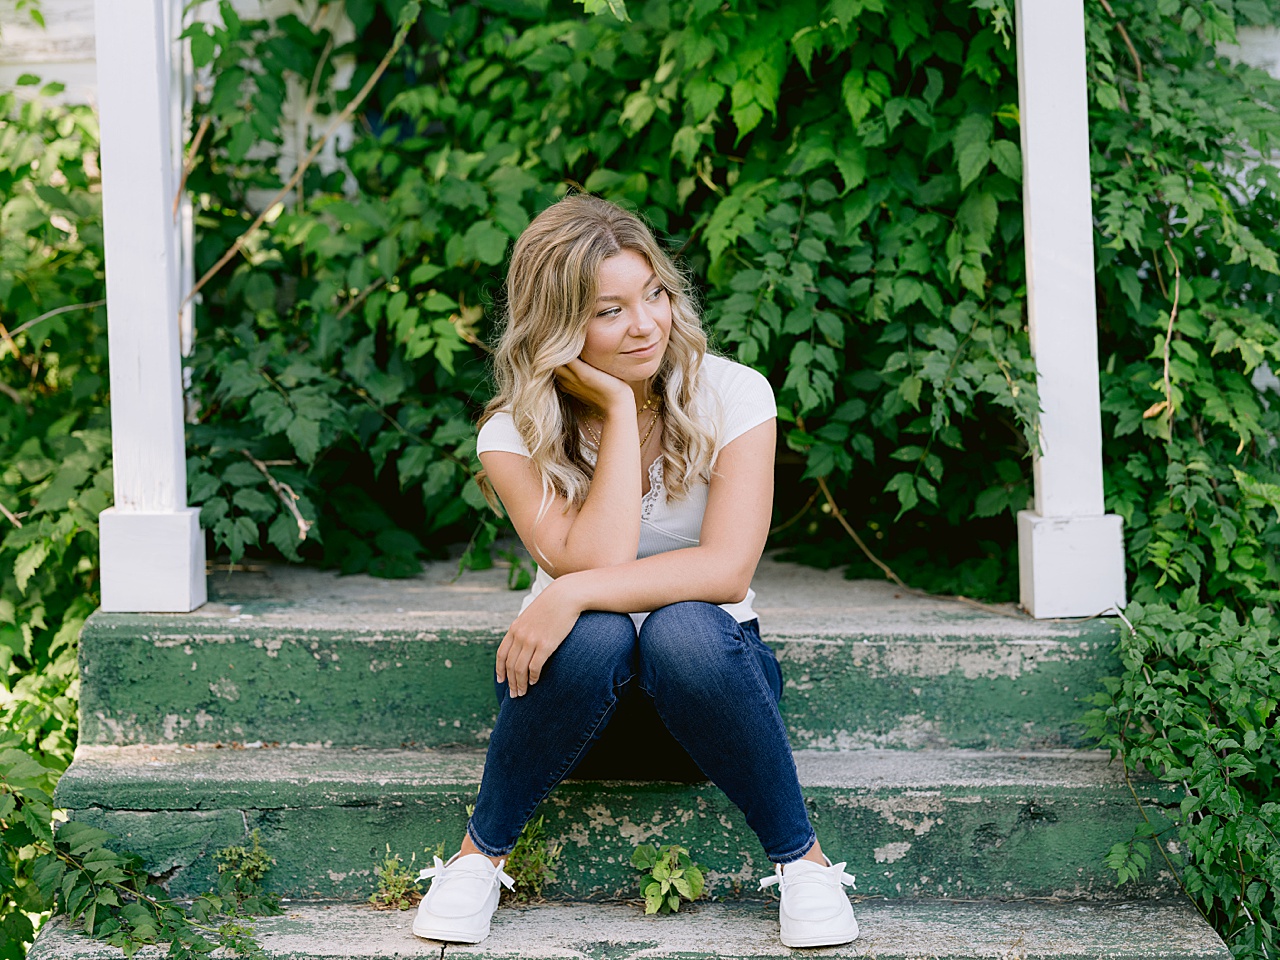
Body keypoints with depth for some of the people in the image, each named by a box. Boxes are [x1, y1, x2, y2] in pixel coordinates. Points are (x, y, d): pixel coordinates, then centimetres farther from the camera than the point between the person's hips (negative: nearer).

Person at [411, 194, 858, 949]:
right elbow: (595, 562, -25)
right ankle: (482, 853, -15)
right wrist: (620, 410, -23)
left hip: (709, 664, 0)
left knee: (685, 628, -35)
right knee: (596, 633, -34)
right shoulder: (515, 434, -10)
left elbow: (727, 569, -22)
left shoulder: (731, 394, -11)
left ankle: (802, 858, -19)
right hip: (583, 676, 1)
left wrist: (575, 594, -31)